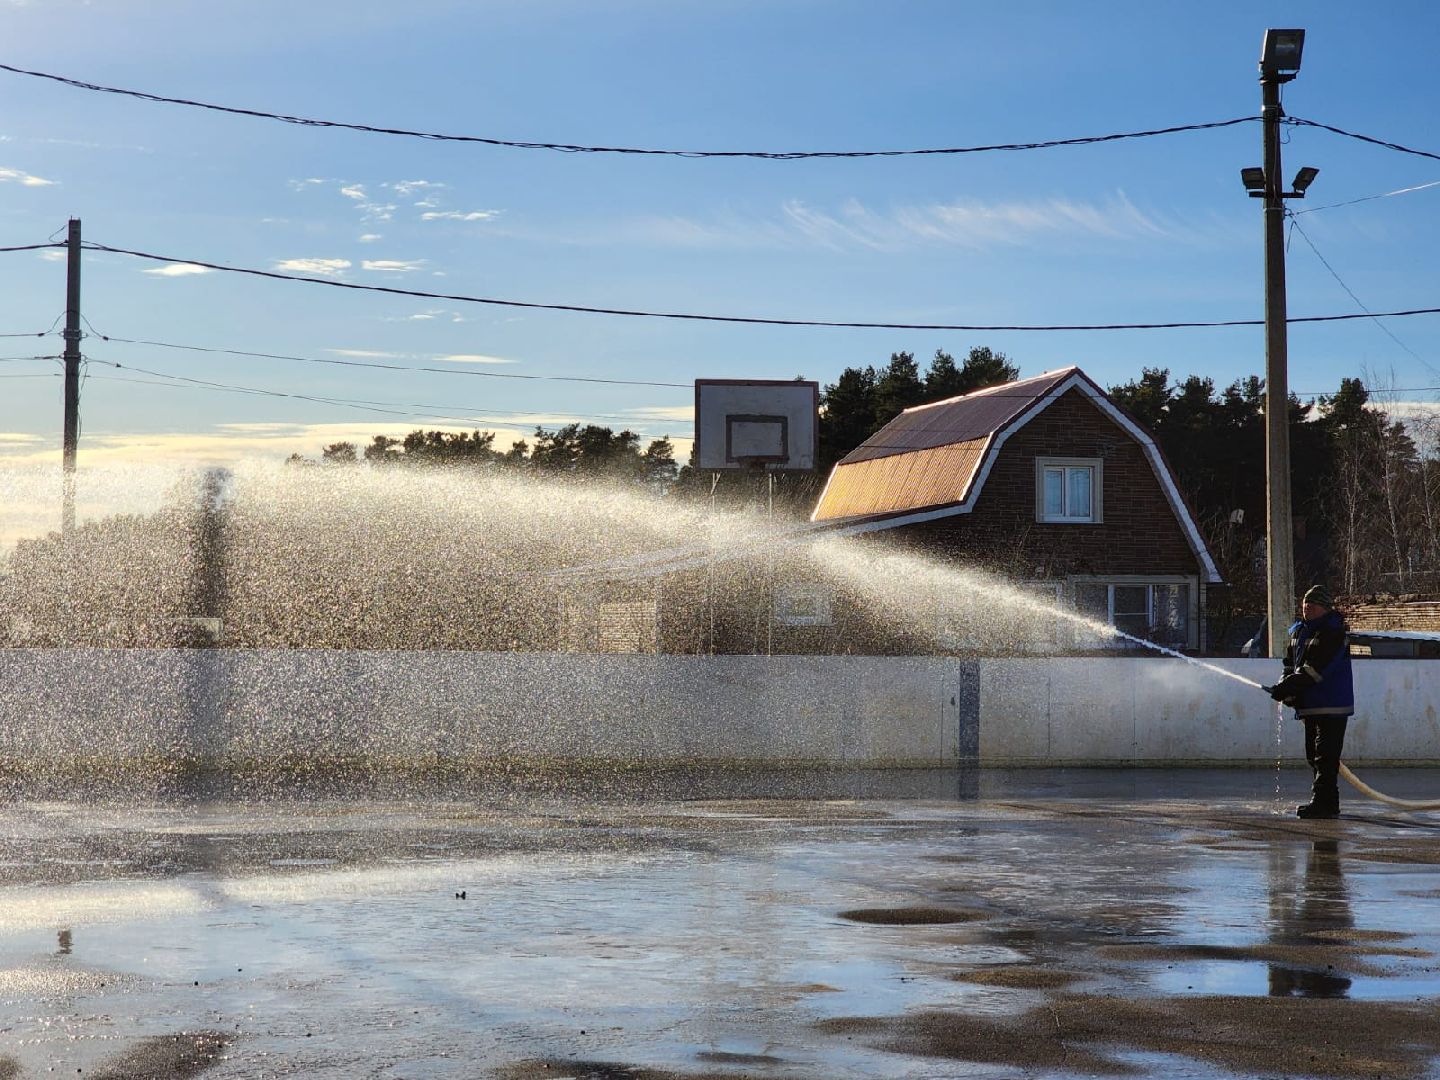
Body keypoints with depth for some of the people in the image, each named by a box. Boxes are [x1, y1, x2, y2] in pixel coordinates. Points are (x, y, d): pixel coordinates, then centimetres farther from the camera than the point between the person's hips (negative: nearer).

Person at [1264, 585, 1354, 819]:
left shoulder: (1332, 633, -15)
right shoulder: (1298, 631, 13)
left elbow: (1314, 668, -22)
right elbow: (1291, 663, 17)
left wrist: (1288, 687, -23)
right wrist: (1287, 691, 0)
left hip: (1332, 705, -9)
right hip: (1310, 705, 9)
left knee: (1325, 756, -11)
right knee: (1314, 756, 13)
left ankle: (1324, 802, -11)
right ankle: (1326, 802, 21)